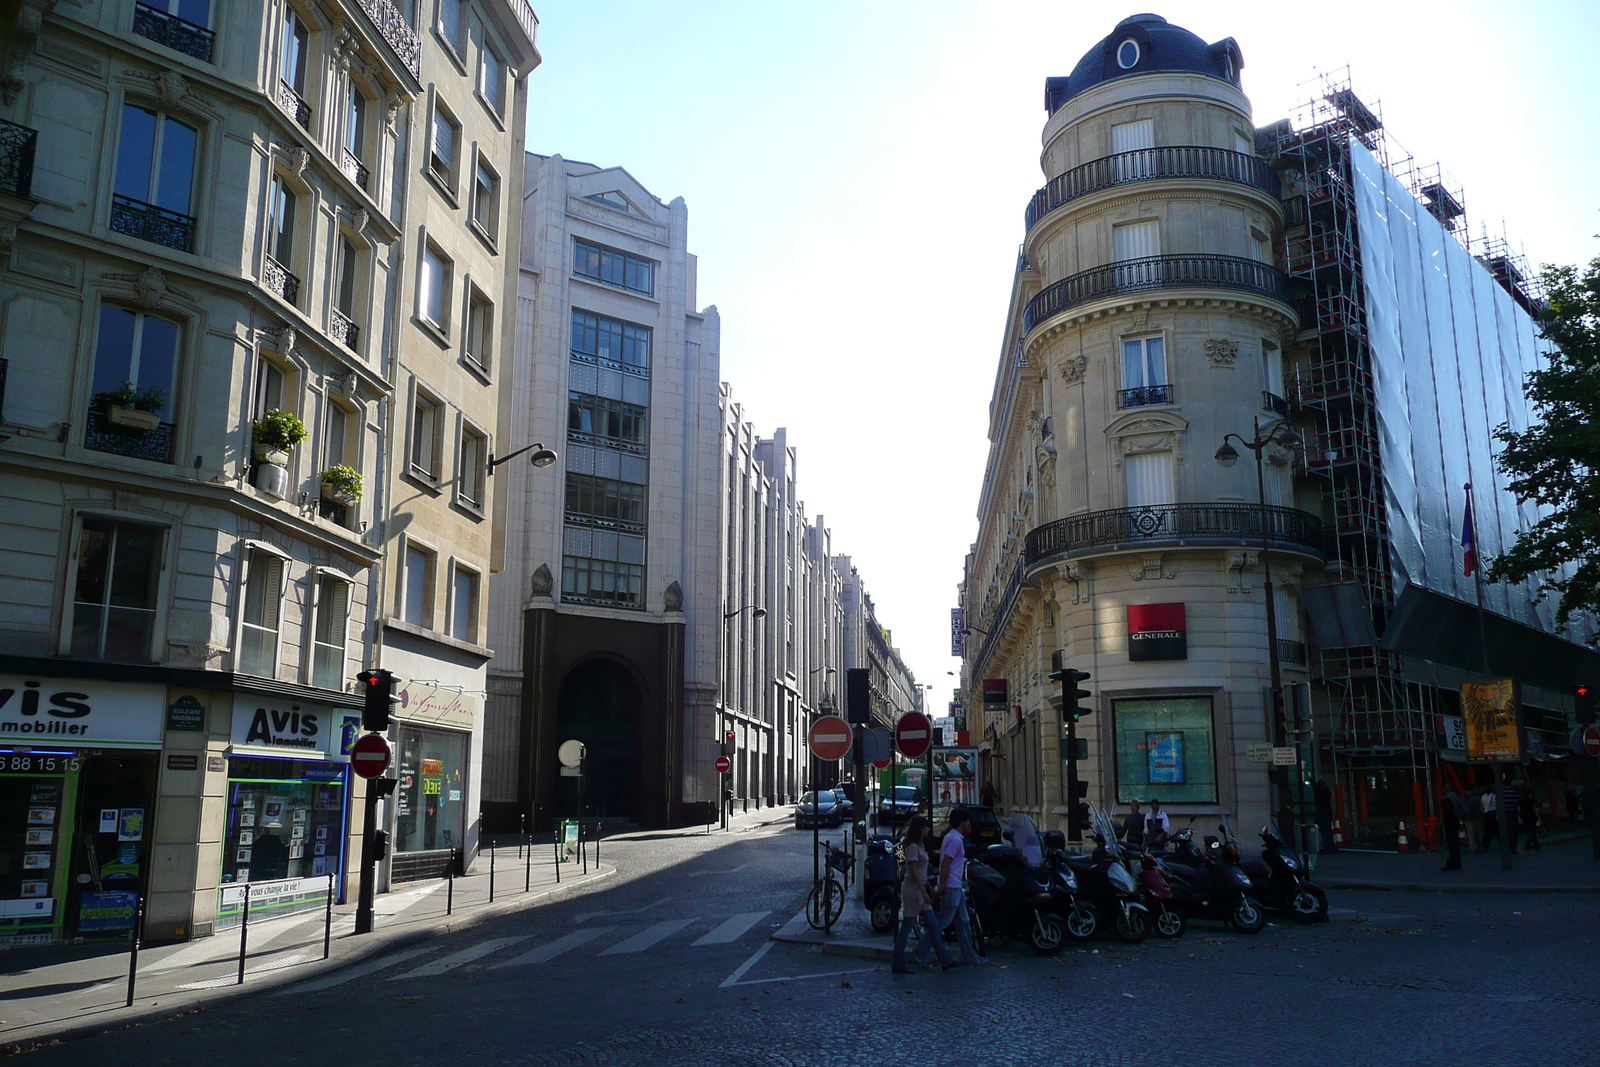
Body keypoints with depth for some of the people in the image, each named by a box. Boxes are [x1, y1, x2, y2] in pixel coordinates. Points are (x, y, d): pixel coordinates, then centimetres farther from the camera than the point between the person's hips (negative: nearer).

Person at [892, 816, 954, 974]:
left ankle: (945, 960, 13)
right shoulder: (913, 847, -14)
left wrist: (930, 890, 22)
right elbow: (914, 872, -20)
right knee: (906, 928, -4)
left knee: (933, 926, 10)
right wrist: (924, 893, -22)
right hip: (912, 889, -10)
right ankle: (898, 964, 2)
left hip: (920, 890, 10)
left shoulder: (919, 846, 15)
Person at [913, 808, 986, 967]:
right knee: (942, 922, -5)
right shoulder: (955, 839, -15)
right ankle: (920, 951, -1)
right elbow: (945, 864, -21)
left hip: (956, 887, 10)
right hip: (951, 887, -10)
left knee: (962, 922, 13)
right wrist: (941, 887, -24)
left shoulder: (955, 837, 16)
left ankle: (969, 956, 18)